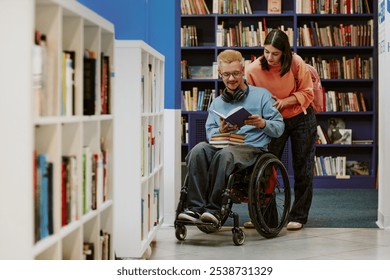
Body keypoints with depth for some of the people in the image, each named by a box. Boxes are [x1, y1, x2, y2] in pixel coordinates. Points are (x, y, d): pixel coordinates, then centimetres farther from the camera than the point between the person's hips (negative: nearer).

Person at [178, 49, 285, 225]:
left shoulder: (261, 95, 13)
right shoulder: (217, 103, 25)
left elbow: (279, 128, 7)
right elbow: (209, 133, 14)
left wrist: (262, 123, -14)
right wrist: (221, 131, -9)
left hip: (253, 148, -4)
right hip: (222, 144, 4)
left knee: (224, 154, -38)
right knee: (199, 150, -30)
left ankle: (213, 209, -34)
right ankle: (196, 207, -35)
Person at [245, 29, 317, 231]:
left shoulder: (296, 63, -21)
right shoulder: (253, 70, -20)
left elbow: (307, 93, -12)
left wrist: (284, 101, -26)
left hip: (301, 118, -1)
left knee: (302, 169, 4)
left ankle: (298, 216, 14)